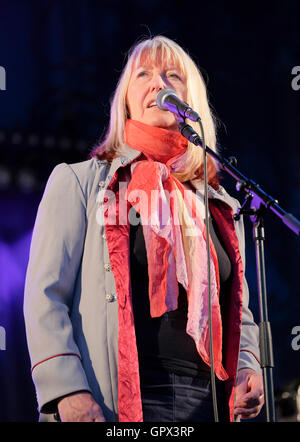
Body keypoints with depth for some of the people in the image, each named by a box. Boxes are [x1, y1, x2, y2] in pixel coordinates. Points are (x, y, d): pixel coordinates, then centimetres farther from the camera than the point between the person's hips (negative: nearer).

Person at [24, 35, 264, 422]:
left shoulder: (221, 207, 18)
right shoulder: (79, 182, 7)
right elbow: (45, 295, -2)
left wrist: (248, 368, 4)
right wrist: (67, 391, -15)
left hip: (207, 403, 4)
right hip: (113, 405, -4)